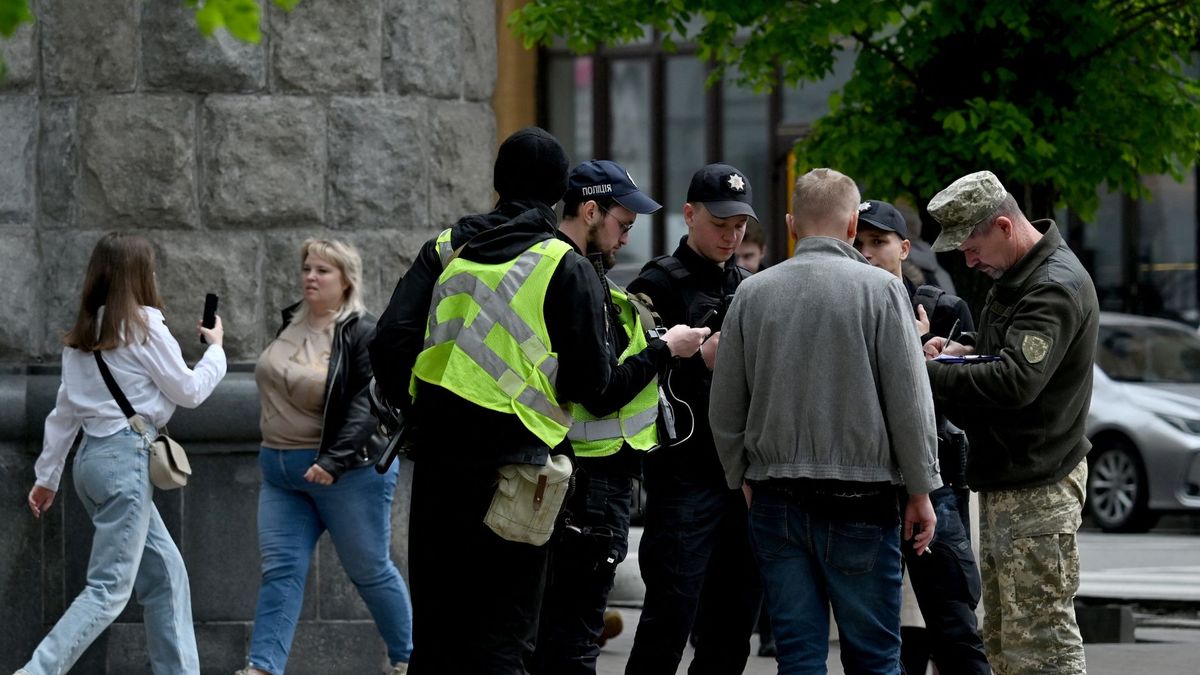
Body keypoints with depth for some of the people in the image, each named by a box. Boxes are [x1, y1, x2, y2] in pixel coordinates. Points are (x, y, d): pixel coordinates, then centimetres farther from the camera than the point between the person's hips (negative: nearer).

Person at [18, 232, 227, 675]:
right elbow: (189, 392, -1)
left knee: (166, 571, 15)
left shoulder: (83, 334, 12)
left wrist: (47, 476, 20)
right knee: (110, 588, -10)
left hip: (93, 455, 9)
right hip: (125, 459, -9)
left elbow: (64, 411, 15)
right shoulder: (142, 327, -9)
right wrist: (215, 349, 16)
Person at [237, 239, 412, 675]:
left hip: (349, 471, -7)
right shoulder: (291, 324, 8)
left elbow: (367, 405, -22)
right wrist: (276, 454, 21)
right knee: (280, 570, -3)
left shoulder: (363, 335, -14)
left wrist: (334, 460, -30)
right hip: (281, 474, 7)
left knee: (370, 571, 6)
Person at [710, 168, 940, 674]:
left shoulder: (752, 294, 5)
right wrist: (921, 490, 1)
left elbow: (725, 409, 10)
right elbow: (909, 402, -6)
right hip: (859, 498, -3)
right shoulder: (880, 290, -6)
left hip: (775, 499, 3)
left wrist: (742, 480, 22)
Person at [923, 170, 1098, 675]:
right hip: (1004, 482, 11)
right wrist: (967, 350, 8)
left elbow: (1014, 382, -30)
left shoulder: (1056, 288, -20)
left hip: (1037, 490, -11)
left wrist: (927, 374, -23)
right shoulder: (1016, 275, 14)